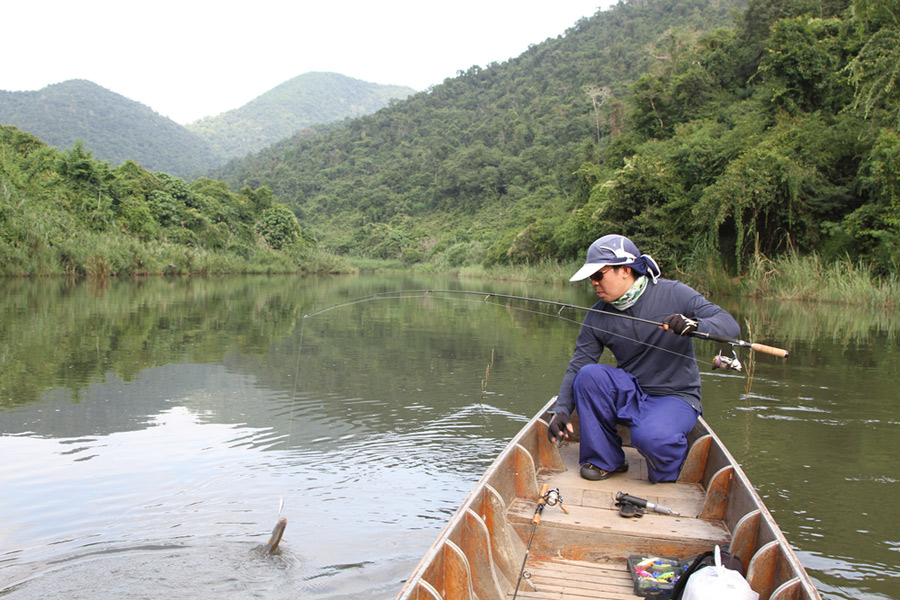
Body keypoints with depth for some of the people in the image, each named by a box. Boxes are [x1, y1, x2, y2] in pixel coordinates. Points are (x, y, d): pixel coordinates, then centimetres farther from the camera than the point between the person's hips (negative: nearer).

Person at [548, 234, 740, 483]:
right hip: (629, 395, 4)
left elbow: (730, 325, -15)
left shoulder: (673, 294, -10)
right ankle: (604, 460, -6)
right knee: (588, 375, -24)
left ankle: (668, 480, 4)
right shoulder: (598, 316, -1)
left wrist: (695, 325, -36)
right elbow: (577, 365, -4)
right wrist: (561, 409, -18)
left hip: (675, 397, -3)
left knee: (651, 436, -34)